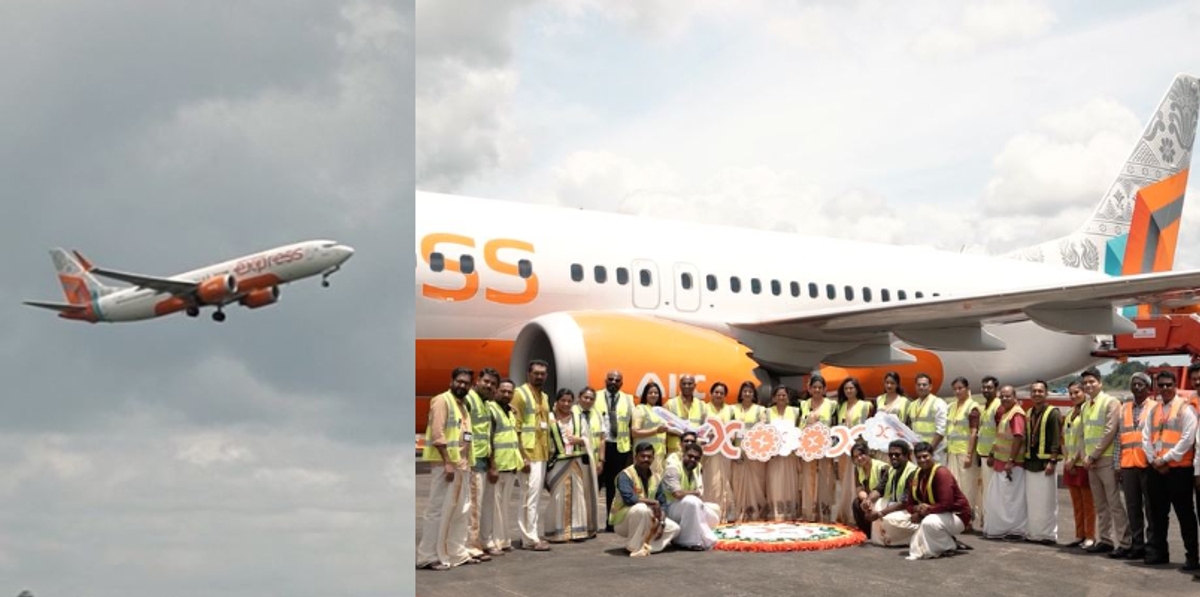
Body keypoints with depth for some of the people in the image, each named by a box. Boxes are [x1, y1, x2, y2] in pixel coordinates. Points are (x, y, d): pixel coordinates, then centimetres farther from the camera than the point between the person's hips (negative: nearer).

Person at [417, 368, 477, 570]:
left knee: (461, 511, 12)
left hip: (463, 465, 9)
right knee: (440, 510, -7)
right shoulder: (442, 400, -9)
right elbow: (437, 434, -17)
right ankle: (429, 556, -3)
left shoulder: (463, 404, 18)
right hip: (446, 464, -9)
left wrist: (465, 463, 14)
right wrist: (448, 462, -21)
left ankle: (457, 553, 20)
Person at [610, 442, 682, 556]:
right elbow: (628, 498, -32)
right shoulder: (625, 475, -17)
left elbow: (662, 503, 4)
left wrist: (661, 522, -13)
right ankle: (634, 547, -21)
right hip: (622, 521, -7)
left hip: (647, 519, 7)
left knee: (674, 528, -5)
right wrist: (653, 502, -24)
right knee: (641, 508, -36)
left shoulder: (656, 478, 4)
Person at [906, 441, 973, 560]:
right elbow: (911, 504, 2)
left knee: (929, 522, -39)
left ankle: (951, 547, -12)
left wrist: (927, 510, -23)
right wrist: (917, 509, -20)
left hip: (956, 515, -8)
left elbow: (946, 504, -31)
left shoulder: (942, 473, -24)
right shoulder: (917, 476, 0)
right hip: (935, 515, 8)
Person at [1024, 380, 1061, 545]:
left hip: (1045, 462, -7)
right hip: (1030, 463, 7)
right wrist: (1023, 459, 12)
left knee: (1047, 500, -4)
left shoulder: (1053, 413, -6)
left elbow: (1056, 439, -12)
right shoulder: (1029, 413, 14)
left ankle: (1048, 534, 2)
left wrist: (1052, 461, -18)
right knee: (1031, 500, 9)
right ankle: (1032, 532, 16)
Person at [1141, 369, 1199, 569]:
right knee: (1157, 513, 11)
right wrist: (1154, 460, -3)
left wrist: (1166, 459, -12)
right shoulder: (1154, 411, 15)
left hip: (1179, 469, -6)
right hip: (1156, 469, 6)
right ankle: (1157, 552, 19)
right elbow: (1146, 438, 12)